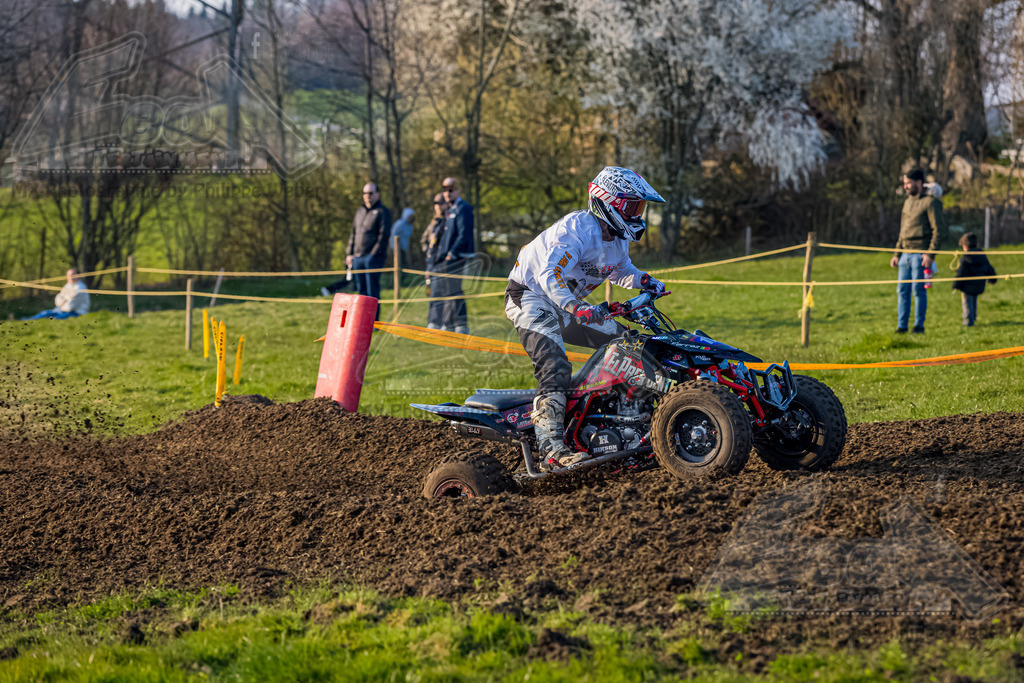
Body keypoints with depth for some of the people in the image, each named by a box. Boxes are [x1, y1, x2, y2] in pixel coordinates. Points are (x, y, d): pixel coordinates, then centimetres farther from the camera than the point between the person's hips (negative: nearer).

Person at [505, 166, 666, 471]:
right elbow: (548, 276, -35)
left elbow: (621, 270, 26)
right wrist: (575, 308, -50)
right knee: (555, 366, -28)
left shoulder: (617, 237, 5)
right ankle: (552, 450, -36)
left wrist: (644, 281, 3)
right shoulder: (578, 229, -25)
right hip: (530, 296, -10)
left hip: (567, 302, 10)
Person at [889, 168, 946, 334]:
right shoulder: (908, 202, 19)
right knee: (902, 290, 5)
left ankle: (919, 325, 2)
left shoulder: (930, 202, -6)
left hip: (920, 254, -7)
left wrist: (930, 254, -17)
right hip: (906, 253, 7)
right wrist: (897, 254, 19)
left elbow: (939, 230, -11)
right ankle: (902, 325, 9)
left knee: (918, 290, -4)